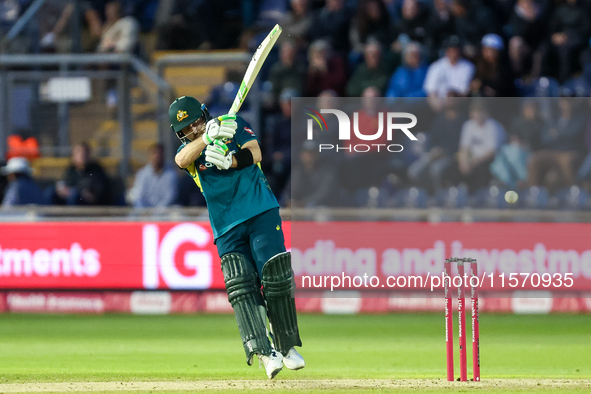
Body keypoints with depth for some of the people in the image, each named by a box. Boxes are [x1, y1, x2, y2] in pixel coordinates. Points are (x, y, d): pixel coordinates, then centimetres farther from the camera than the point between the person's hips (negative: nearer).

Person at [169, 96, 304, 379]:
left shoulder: (235, 125, 6)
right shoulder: (188, 149, 9)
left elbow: (255, 154, -10)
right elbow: (182, 160, -17)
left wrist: (229, 160, -31)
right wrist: (208, 136, -33)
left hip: (261, 213, -1)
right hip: (227, 228, 2)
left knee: (275, 278, -10)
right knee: (240, 285, -16)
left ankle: (288, 347, 4)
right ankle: (263, 351, -25)